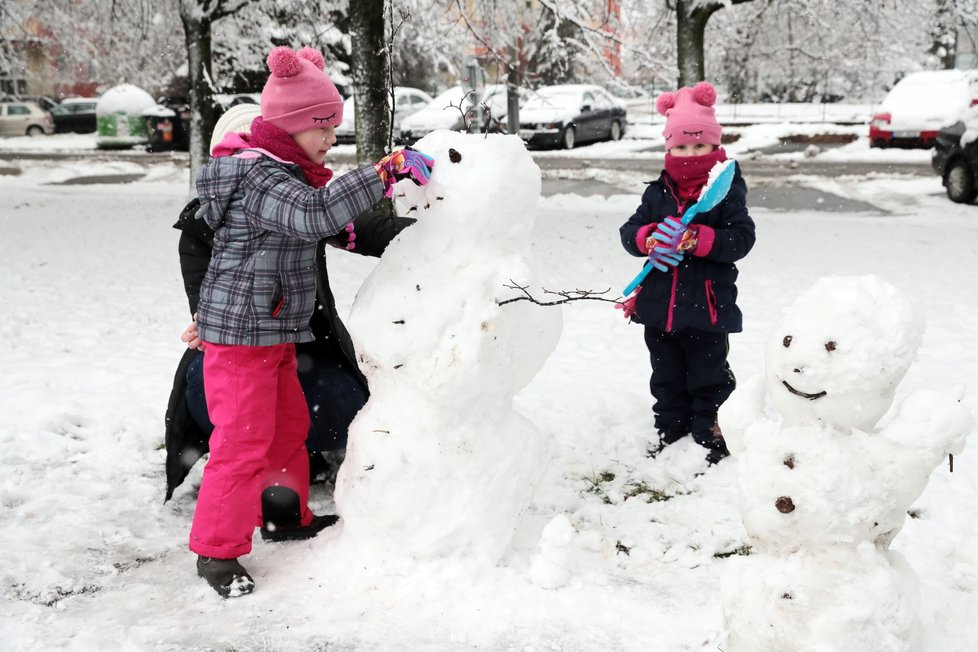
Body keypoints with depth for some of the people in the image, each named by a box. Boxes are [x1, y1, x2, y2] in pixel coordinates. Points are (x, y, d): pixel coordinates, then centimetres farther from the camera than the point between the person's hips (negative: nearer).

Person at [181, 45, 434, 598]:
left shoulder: (286, 172, 12)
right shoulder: (262, 178, -22)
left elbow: (306, 226, 30)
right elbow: (314, 211, -41)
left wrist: (339, 225, 10)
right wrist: (388, 171, -41)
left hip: (275, 332, 10)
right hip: (241, 331, -10)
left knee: (289, 424, 21)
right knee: (244, 438, -6)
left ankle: (285, 514, 39)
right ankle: (218, 550, 5)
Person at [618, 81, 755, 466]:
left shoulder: (727, 191, -7)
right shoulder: (657, 192, 4)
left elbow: (741, 239, -17)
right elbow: (629, 231, 1)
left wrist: (698, 240, -29)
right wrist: (649, 238, -21)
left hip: (707, 305, -4)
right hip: (659, 304, 4)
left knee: (708, 377, 10)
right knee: (666, 377, 17)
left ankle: (710, 434, 24)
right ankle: (670, 429, 32)